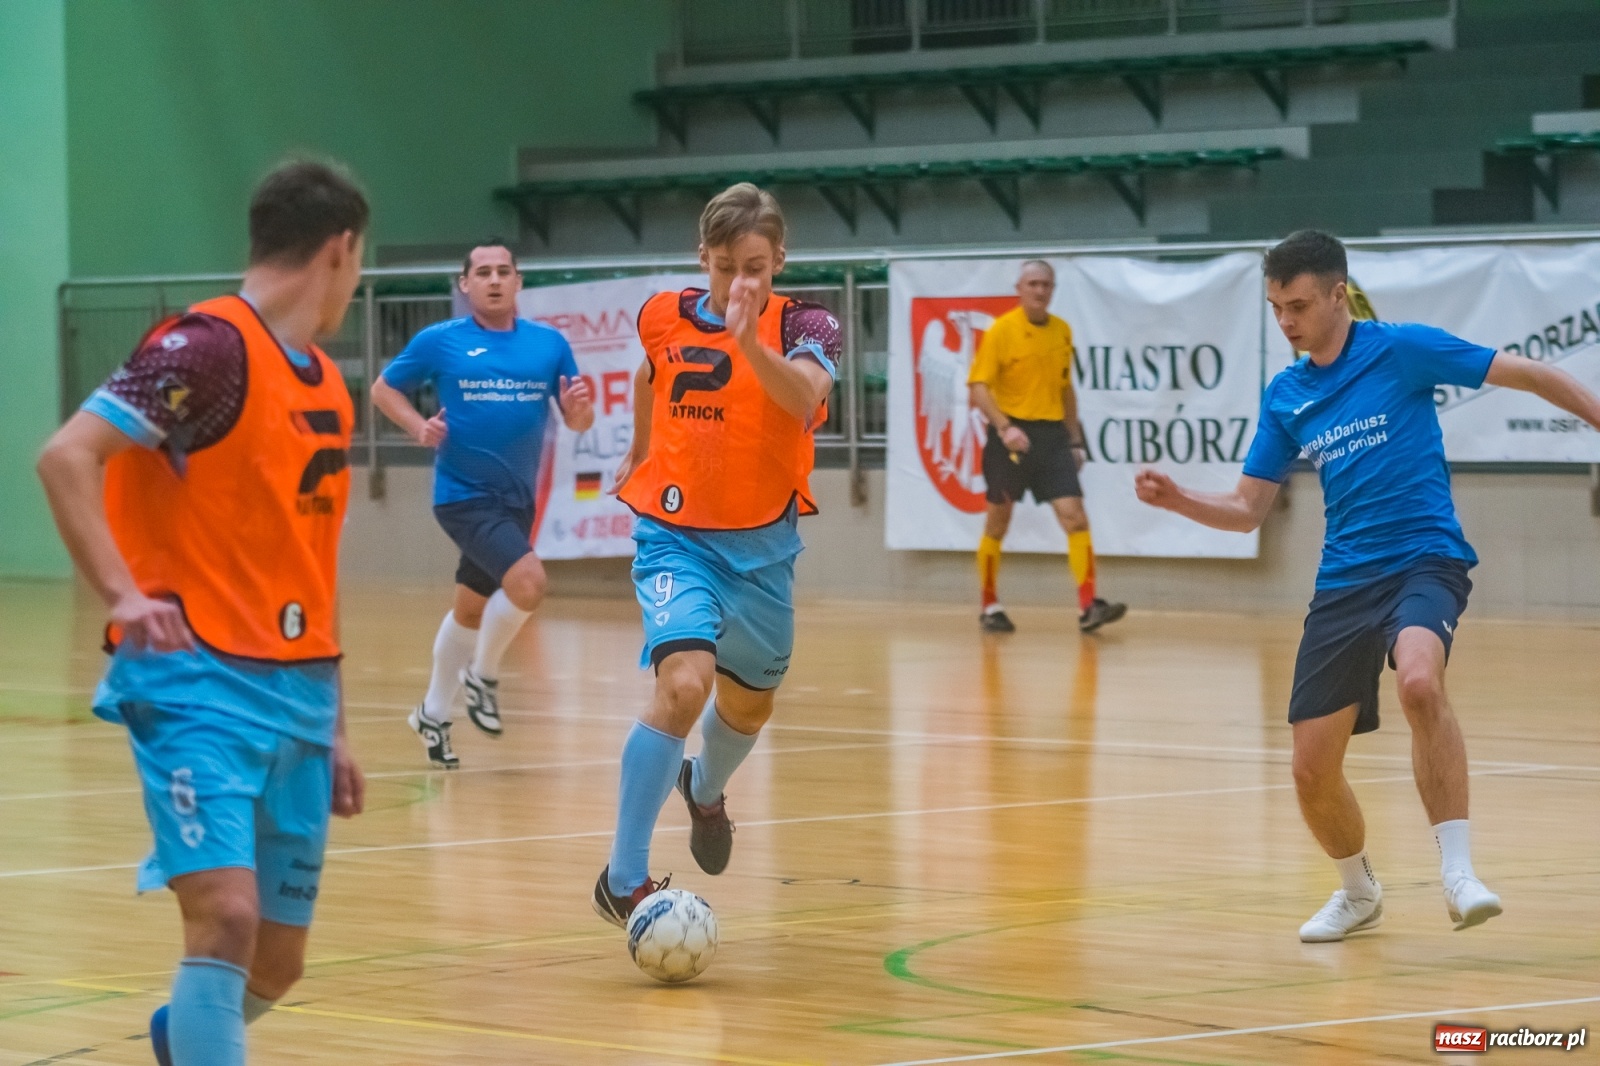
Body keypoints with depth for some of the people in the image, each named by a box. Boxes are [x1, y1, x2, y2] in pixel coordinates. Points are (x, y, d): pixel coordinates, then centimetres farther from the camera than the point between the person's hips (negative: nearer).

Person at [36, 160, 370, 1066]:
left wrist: (333, 725, 22)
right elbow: (66, 457, -18)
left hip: (297, 694, 8)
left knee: (277, 961, 11)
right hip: (200, 682, -8)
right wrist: (125, 594, -27)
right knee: (228, 918, -21)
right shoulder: (209, 345, -10)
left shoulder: (328, 387, 16)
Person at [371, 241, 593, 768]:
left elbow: (578, 422, 6)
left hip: (515, 499, 5)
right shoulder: (439, 341, -4)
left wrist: (579, 406, -17)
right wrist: (419, 427, -12)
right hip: (463, 494, -5)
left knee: (472, 609, 18)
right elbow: (383, 389, 5)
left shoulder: (549, 344, 4)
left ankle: (434, 713, 36)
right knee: (528, 581, -24)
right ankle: (483, 675, 1)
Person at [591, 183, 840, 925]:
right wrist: (639, 451, 31)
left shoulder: (803, 328, -9)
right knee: (683, 685, -25)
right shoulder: (664, 318, -3)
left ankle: (704, 789, 58)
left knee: (748, 703, 20)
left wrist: (748, 338, -46)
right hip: (676, 536, -2)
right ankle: (623, 880, -18)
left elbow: (804, 398, -31)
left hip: (762, 544, 2)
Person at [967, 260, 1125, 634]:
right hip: (1012, 435, -4)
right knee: (997, 525, 7)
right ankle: (990, 609, 20)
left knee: (1075, 518, -10)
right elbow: (978, 386, -12)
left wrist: (1074, 438, 16)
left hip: (1052, 435, 4)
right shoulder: (1000, 330, -6)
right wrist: (1004, 427, -25)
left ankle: (1088, 606, -15)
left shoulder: (1062, 331, 10)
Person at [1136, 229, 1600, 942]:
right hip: (1343, 582, 5)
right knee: (1313, 769, 2)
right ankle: (1358, 892, 31)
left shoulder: (1401, 349, -4)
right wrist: (1179, 501, -6)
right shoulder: (1285, 399, 10)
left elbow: (1527, 375, -1)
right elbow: (1246, 510, 12)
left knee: (1418, 681, -37)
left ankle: (1457, 871, -31)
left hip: (1423, 558, -5)